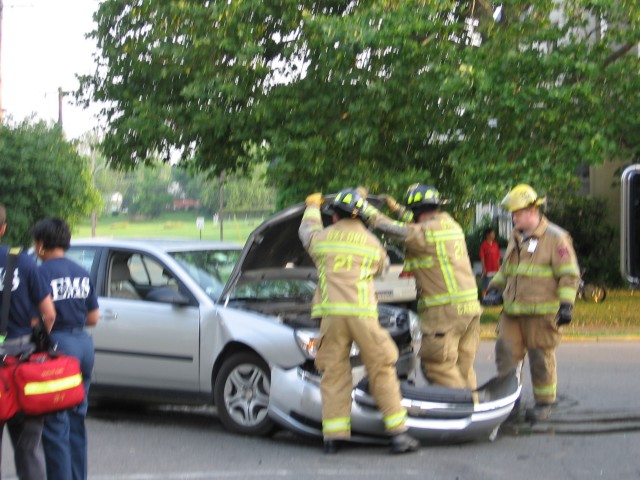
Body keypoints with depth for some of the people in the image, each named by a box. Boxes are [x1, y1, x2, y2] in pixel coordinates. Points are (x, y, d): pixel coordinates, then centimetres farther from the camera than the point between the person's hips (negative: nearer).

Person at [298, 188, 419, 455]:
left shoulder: (321, 238, 12)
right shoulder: (372, 243, 13)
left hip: (332, 313, 1)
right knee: (382, 372, 3)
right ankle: (398, 432, 1)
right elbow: (383, 265, 33)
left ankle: (333, 435, -2)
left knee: (334, 373, 4)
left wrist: (313, 206, 54)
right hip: (363, 313, -1)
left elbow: (307, 229, 35)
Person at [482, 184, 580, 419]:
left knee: (541, 357, 2)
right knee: (505, 351, 1)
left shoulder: (556, 238, -7)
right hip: (512, 310, 7)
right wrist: (495, 289, 21)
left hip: (541, 312, -6)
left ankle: (544, 401, 15)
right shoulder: (515, 236, 17)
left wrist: (566, 304, -15)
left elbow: (569, 274, -9)